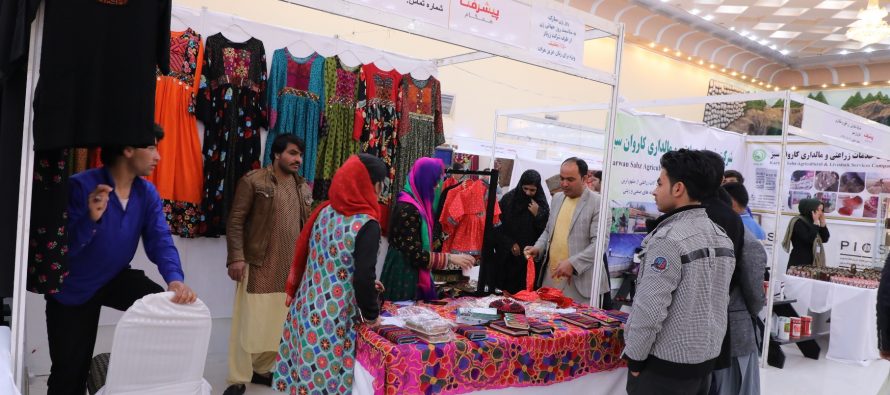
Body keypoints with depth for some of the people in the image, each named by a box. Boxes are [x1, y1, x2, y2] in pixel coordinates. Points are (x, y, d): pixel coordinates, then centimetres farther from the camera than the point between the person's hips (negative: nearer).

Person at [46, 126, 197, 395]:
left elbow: (160, 241, -15)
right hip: (72, 288, -4)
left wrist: (175, 279, -33)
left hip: (116, 278, 4)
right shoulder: (81, 186, -25)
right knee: (69, 372, 7)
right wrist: (90, 219, -47)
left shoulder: (148, 193, -8)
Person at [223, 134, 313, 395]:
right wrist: (236, 257, -14)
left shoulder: (303, 188, 13)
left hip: (291, 267, 5)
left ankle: (262, 370, 26)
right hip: (258, 265, -5)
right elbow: (235, 221, -6)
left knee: (278, 322, 8)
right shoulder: (253, 181, -4)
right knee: (249, 321, 0)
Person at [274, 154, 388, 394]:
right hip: (333, 320, -6)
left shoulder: (324, 212, 2)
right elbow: (363, 278, -22)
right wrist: (371, 314, -7)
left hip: (305, 308, 6)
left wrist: (294, 291, 21)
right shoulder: (367, 224, -18)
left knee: (305, 370, 18)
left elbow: (303, 255, 10)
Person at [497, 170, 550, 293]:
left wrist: (537, 214, -14)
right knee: (503, 288, 2)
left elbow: (545, 231, -2)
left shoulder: (542, 204, 1)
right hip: (507, 254, 0)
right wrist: (510, 244, -7)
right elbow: (498, 224, 1)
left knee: (522, 290, -3)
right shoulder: (508, 199, -2)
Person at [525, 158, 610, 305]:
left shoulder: (598, 203, -9)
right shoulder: (557, 198, 13)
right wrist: (538, 248, 4)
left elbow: (600, 242, -15)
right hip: (550, 276, 6)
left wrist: (573, 263, -24)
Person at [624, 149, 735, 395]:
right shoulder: (722, 237, 6)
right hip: (708, 358, 8)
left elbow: (650, 309, -23)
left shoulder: (669, 238, -22)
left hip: (667, 363, -8)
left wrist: (634, 356, -11)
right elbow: (721, 301, 13)